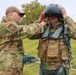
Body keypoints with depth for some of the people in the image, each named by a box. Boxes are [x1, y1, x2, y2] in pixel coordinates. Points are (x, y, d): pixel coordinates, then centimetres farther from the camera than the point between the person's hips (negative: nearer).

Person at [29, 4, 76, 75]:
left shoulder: (67, 28, -10)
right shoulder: (45, 29, 4)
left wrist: (67, 18, -26)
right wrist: (39, 22, -5)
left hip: (60, 68, -4)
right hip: (45, 67, 5)